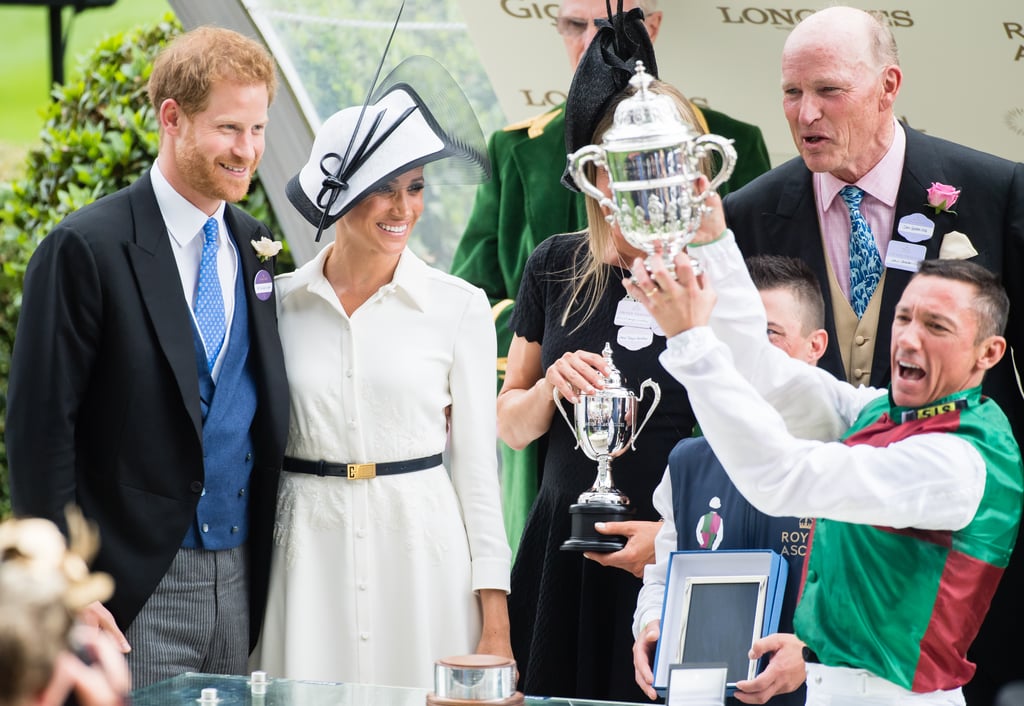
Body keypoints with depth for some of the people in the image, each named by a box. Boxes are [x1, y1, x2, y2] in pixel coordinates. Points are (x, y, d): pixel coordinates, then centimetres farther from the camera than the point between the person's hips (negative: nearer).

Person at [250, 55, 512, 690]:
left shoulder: (460, 306, 0)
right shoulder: (281, 302, 4)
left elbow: (477, 464, 2)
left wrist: (495, 620, -3)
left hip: (421, 549, -1)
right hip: (308, 556, 1)